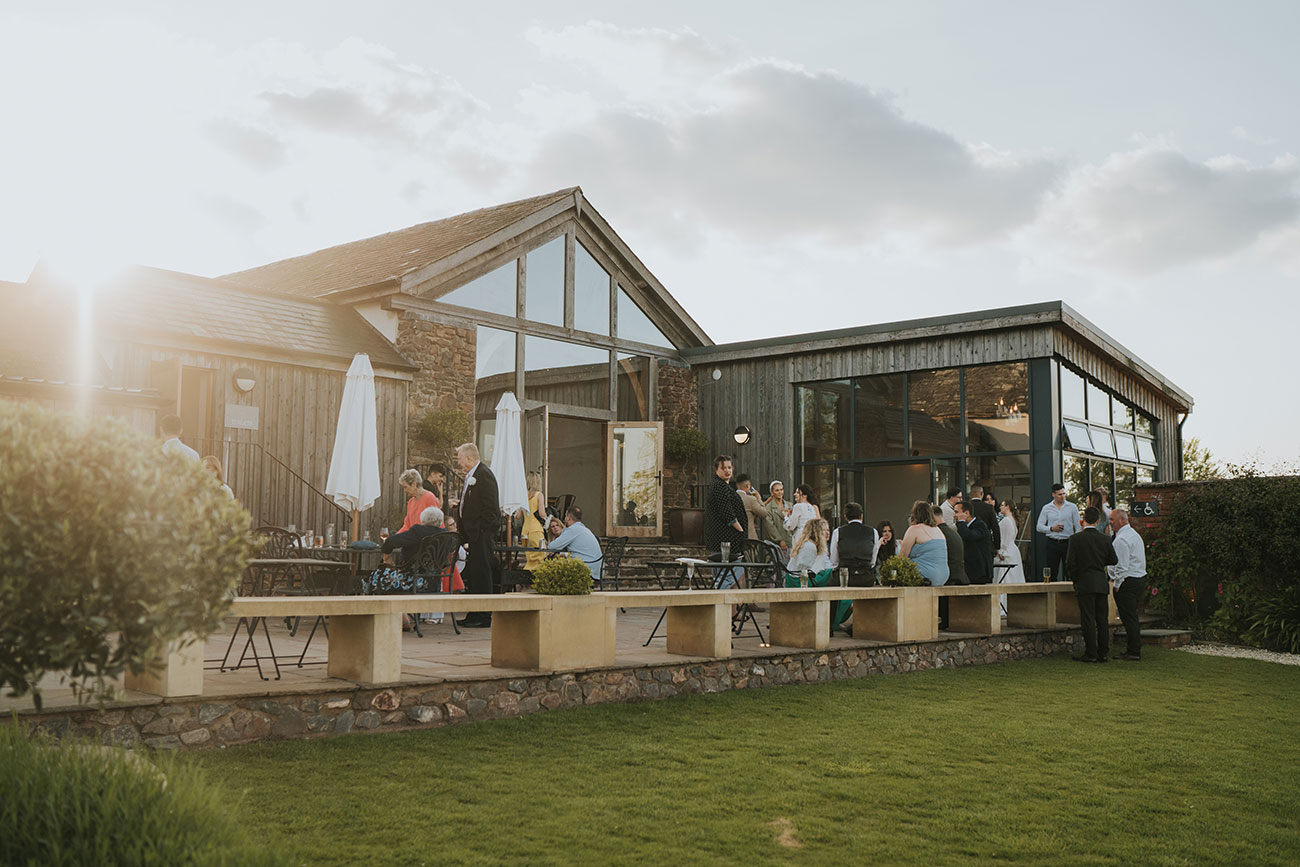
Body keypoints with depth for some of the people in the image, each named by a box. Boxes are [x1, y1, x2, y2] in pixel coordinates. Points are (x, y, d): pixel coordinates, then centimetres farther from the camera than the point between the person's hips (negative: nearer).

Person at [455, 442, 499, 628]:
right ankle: (474, 615, 20)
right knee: (472, 573, 13)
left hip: (481, 534, -10)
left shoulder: (484, 475, -13)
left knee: (481, 572, -8)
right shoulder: (471, 476, 18)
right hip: (473, 533, 10)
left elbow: (491, 508, -18)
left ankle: (484, 617, -4)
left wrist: (480, 530, -19)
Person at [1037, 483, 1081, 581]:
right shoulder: (1046, 508, 7)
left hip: (1068, 543, -1)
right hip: (1052, 543, 1)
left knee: (1070, 573, 0)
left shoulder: (1072, 507, 5)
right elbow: (1039, 527, 7)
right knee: (1052, 574, 1)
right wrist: (1052, 528, -10)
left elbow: (1078, 527, 4)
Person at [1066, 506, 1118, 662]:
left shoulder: (1075, 539, -8)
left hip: (1085, 584, -4)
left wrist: (1074, 578, 6)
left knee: (1088, 620, -1)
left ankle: (1091, 654, -2)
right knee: (1102, 619, 9)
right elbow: (1114, 560, 9)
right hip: (1102, 583, 4)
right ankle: (1103, 653, 12)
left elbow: (1070, 563, -10)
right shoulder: (1104, 539, 2)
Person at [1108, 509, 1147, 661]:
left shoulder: (1121, 539, -16)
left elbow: (1122, 565, -19)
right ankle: (1133, 650, 17)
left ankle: (1134, 653, -4)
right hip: (1140, 578, 10)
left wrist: (1117, 584, -12)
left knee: (1129, 618, -6)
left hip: (1127, 582, -10)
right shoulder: (1134, 534, 17)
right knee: (1132, 618, 13)